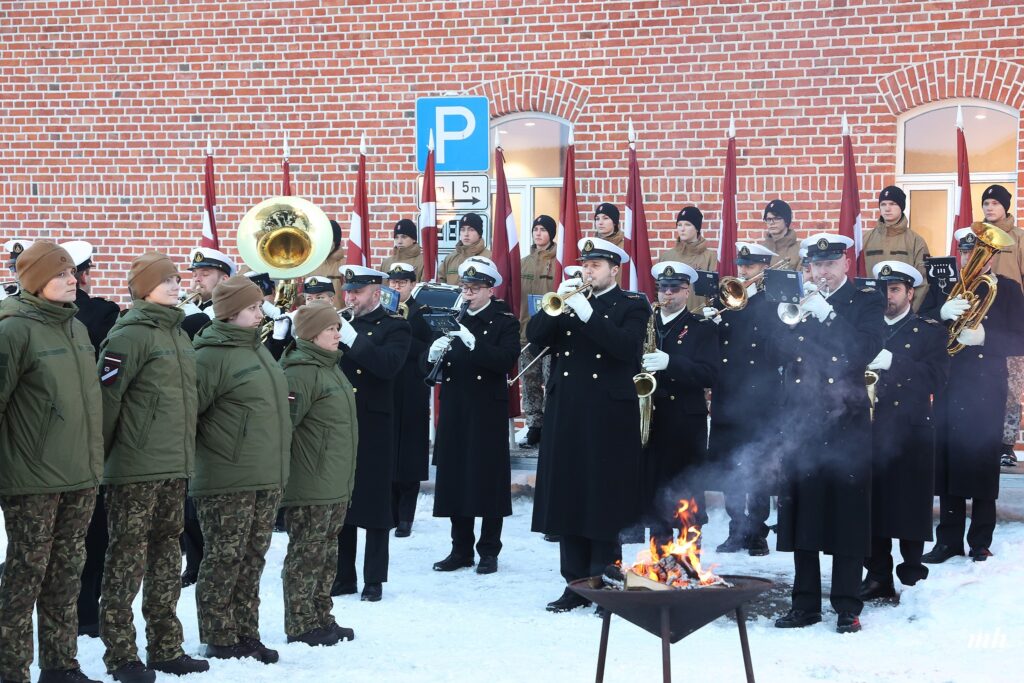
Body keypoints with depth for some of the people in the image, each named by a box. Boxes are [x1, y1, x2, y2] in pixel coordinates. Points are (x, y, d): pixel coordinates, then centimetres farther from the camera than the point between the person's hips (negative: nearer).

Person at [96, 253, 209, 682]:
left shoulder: (178, 333, 15)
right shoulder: (130, 334, -11)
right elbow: (106, 396, -14)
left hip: (174, 468, 8)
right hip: (135, 468, -8)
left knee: (166, 556, 12)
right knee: (127, 559, -2)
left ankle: (166, 648, 20)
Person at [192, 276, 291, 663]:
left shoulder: (259, 351, 16)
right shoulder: (213, 355, -12)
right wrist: (208, 448, -9)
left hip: (267, 479, 8)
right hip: (227, 481, -8)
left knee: (252, 561, 12)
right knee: (224, 560, -1)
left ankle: (246, 635, 20)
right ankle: (219, 641, 6)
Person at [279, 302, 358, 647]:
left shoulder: (330, 367, 16)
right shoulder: (302, 371, -16)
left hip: (335, 486, 10)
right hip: (310, 487, -10)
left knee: (326, 554, 16)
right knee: (306, 554, -1)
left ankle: (321, 618, 25)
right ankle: (300, 626, 6)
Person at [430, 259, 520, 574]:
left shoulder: (505, 322, -1)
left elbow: (507, 359, -18)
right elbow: (429, 368, 7)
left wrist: (473, 343, -29)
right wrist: (434, 354, -15)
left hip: (488, 413, -4)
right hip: (454, 411, 4)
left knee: (489, 478, -1)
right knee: (455, 477, 6)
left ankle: (489, 550, 8)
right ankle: (461, 549, 15)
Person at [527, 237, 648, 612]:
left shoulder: (632, 306, 1)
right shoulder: (568, 300, 15)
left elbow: (627, 346, -17)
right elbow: (534, 335, 3)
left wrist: (587, 313, -21)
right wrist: (558, 305, -13)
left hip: (608, 418, -5)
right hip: (566, 414, 5)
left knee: (604, 502, -2)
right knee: (568, 499, 6)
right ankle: (576, 584, 13)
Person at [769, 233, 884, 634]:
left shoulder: (866, 302, 4)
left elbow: (864, 351, -12)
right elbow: (775, 354, 5)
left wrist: (827, 314, -16)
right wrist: (793, 318, -10)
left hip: (846, 424, -3)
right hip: (800, 422, 4)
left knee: (847, 515, -2)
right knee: (802, 514, 5)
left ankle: (847, 606, 5)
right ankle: (805, 604, 14)